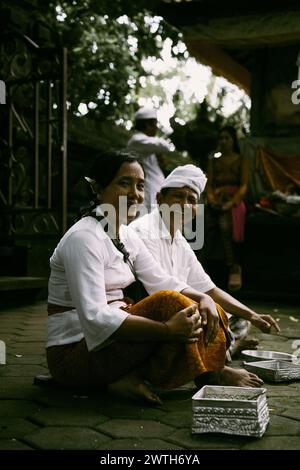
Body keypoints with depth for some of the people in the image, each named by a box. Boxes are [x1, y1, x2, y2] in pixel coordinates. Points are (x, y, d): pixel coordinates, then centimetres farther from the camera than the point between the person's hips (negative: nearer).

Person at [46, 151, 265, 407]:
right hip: (75, 353, -9)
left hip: (113, 335, 9)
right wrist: (166, 329, -33)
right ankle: (213, 376, -8)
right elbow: (95, 318, -29)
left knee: (208, 314, -2)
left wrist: (204, 299, -14)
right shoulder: (83, 239, -19)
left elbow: (162, 280, 6)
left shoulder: (126, 236, 9)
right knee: (168, 303, -27)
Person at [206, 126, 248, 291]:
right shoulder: (214, 160, 21)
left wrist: (232, 202, -15)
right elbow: (209, 183, 13)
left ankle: (233, 268, -31)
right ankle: (234, 268, -22)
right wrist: (211, 198, -9)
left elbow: (244, 185, 2)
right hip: (217, 201, 3)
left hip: (234, 200, -3)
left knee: (225, 227, -34)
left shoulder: (241, 160, 13)